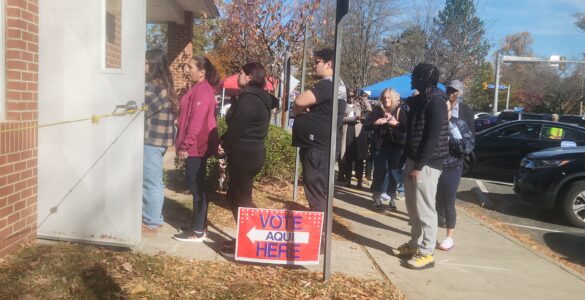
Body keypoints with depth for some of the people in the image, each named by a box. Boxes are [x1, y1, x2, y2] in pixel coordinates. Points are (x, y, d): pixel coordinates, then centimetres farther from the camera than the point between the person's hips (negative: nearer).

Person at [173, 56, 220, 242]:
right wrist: (184, 145, 20)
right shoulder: (200, 89, 17)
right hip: (197, 146, 10)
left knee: (196, 188, -4)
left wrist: (185, 146, -21)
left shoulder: (201, 91, -16)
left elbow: (196, 122, -23)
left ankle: (198, 232, 4)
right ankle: (199, 227, 23)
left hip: (195, 148, -10)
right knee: (197, 187, 14)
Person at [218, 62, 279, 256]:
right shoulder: (260, 98, 14)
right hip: (250, 153, 10)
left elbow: (237, 127, -18)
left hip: (244, 155, -10)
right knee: (234, 196, 17)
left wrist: (223, 145, 0)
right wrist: (224, 142, 5)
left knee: (242, 199, 0)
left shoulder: (249, 99, -18)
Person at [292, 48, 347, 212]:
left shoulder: (328, 85, -14)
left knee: (317, 193, -8)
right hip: (317, 146, 10)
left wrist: (300, 109, -2)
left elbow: (299, 101, -25)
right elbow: (301, 106, 20)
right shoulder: (332, 85, 19)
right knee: (317, 191, 16)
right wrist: (303, 109, -3)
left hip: (318, 148, -10)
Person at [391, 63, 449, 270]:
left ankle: (427, 253, 5)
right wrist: (408, 160, 14)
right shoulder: (419, 100, 15)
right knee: (413, 207, 16)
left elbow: (433, 137, -20)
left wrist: (419, 166, -20)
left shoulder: (435, 102, -14)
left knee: (425, 208, -3)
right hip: (413, 160, 9)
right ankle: (414, 244, 27)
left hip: (426, 164, -9)